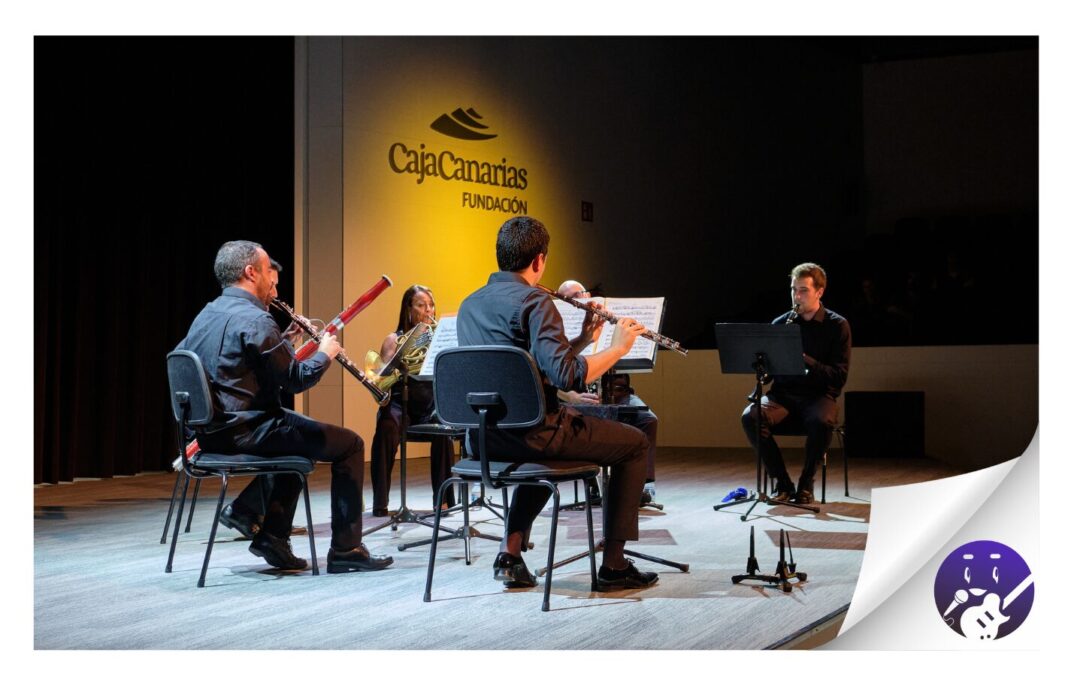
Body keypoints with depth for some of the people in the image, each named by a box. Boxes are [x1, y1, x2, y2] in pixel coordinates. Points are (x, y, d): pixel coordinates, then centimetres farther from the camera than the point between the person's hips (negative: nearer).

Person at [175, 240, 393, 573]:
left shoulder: (205, 316, 11)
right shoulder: (255, 320, -17)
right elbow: (296, 380, -17)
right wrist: (325, 353, 4)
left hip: (211, 432, 10)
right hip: (246, 430, -10)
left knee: (299, 430, 33)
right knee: (349, 444, -1)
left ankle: (272, 536, 25)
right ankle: (346, 549, 2)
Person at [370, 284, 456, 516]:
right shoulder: (394, 340, 7)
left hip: (431, 403, 1)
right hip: (400, 403, -1)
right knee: (386, 428, -35)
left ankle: (444, 498, -25)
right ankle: (380, 502, -30)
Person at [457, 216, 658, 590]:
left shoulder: (470, 305, 11)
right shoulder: (534, 301, -14)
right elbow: (566, 375, -25)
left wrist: (584, 339, 15)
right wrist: (616, 348, -13)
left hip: (484, 436, 8)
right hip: (534, 431, -8)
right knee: (635, 444, 11)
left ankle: (510, 552, 27)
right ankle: (614, 564, 12)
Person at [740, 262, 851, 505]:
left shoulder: (837, 326, 1)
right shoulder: (780, 323, 9)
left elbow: (839, 376, -7)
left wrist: (805, 360, -21)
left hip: (819, 395, -3)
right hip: (784, 394, 3)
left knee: (821, 422, -38)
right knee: (750, 416, -29)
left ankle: (806, 483, -12)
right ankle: (782, 482, -14)